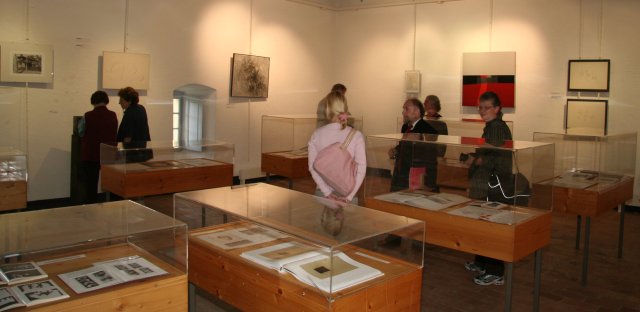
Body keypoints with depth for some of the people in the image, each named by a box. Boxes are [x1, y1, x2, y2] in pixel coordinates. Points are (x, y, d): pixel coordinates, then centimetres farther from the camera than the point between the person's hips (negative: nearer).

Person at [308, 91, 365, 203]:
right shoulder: (356, 136, -7)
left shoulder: (316, 135, -4)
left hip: (322, 193, 1)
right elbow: (361, 169, -10)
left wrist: (328, 193, -8)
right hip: (347, 194, -1)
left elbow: (312, 168, -7)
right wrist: (349, 196, -9)